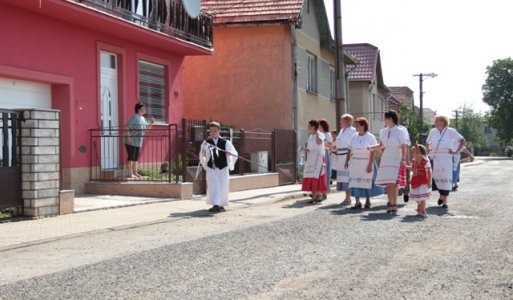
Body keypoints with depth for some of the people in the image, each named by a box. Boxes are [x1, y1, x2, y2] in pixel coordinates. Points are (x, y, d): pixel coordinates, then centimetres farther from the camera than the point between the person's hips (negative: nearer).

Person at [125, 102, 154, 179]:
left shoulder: (142, 118, 14)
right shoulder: (134, 117, -13)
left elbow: (146, 128, 22)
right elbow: (127, 127, -19)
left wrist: (151, 124, 5)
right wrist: (128, 137, -26)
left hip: (138, 142, 9)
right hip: (131, 142, -9)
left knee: (135, 158, 13)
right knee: (131, 158, -6)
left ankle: (135, 173, 20)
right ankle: (130, 174, -4)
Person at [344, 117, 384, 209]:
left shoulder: (370, 137, -5)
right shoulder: (354, 137, 8)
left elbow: (373, 152, -8)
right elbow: (349, 150, 11)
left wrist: (370, 164, -15)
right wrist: (347, 161, 3)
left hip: (366, 163, -3)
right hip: (355, 163, 3)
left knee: (367, 182, 6)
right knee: (355, 181, -4)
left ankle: (367, 201, 22)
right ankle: (357, 202, 0)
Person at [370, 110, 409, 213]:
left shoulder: (400, 132, -4)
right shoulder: (383, 131, 11)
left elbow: (404, 147, -5)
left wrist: (403, 159, -14)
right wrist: (370, 147, 2)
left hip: (396, 159, -5)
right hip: (385, 159, 5)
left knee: (393, 182, -12)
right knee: (387, 183, 3)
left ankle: (394, 204, -6)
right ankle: (390, 204, 11)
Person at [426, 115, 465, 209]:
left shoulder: (450, 131, -1)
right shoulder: (433, 131, 10)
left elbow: (462, 141, 1)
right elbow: (428, 142, 26)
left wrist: (457, 151, -5)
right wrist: (428, 149, 10)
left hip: (446, 158, -3)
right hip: (434, 158, 3)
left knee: (445, 179, -5)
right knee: (436, 178, -1)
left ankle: (445, 201, 0)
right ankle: (441, 195, 25)